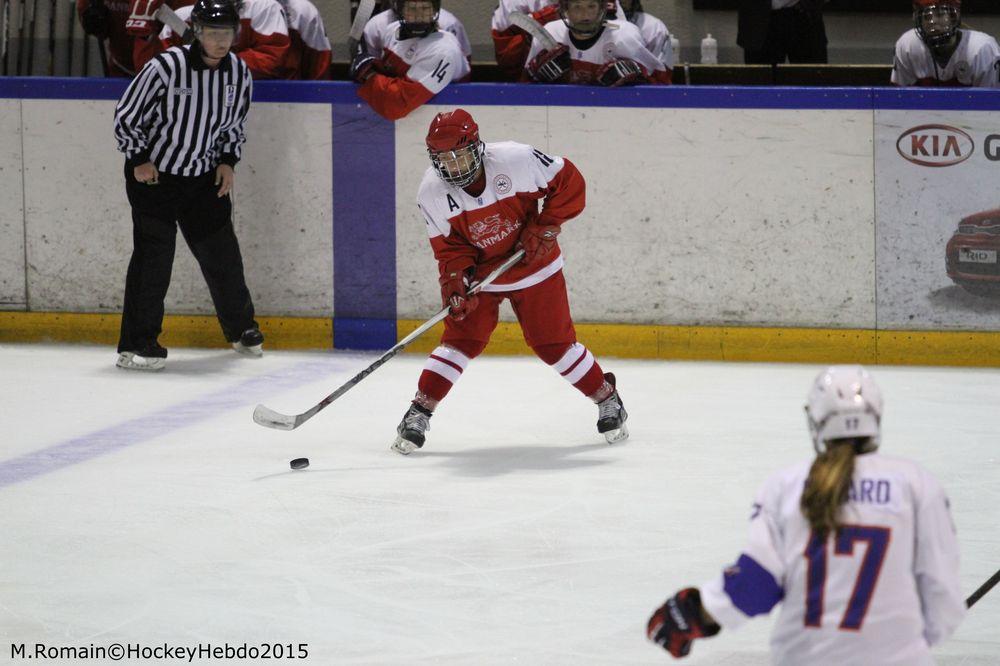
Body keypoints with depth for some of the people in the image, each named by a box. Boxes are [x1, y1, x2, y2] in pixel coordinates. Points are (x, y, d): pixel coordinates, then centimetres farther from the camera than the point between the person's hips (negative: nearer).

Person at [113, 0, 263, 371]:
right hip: (152, 173, -5)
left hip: (204, 177, 5)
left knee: (221, 252, 9)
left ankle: (241, 328, 29)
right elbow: (125, 117, -12)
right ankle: (136, 345, -9)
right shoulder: (167, 67, -21)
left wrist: (227, 161, 1)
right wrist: (139, 160, -14)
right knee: (154, 252, -11)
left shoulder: (239, 74, -4)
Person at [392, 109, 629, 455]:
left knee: (553, 342, 1)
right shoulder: (432, 193, -18)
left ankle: (607, 398, 20)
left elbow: (569, 182, -16)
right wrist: (455, 282, -28)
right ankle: (419, 413, -4)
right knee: (461, 338, -11)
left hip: (534, 266, -1)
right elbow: (449, 246, -12)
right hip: (479, 271, 1)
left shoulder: (515, 160, -27)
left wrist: (545, 227, -21)